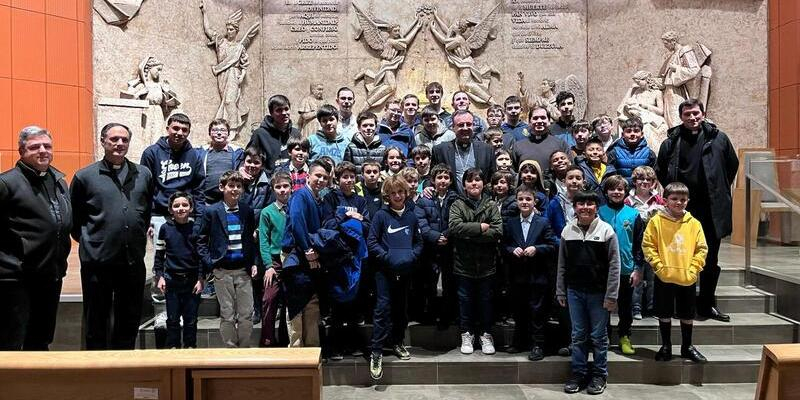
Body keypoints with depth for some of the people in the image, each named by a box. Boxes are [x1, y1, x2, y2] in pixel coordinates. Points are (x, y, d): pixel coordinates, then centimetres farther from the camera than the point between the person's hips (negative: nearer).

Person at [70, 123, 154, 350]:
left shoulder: (143, 175, 8)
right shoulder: (85, 176, 0)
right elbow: (73, 218, 5)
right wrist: (88, 241, 4)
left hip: (134, 261, 3)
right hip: (97, 261, -3)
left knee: (130, 322, 13)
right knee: (96, 322, 9)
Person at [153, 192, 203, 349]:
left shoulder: (197, 228, -1)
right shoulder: (165, 228, 1)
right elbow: (159, 254, 7)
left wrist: (201, 279, -4)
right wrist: (159, 276, 1)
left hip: (192, 280, -1)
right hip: (171, 280, 1)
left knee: (191, 319, 7)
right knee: (172, 319, 8)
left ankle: (190, 347, 19)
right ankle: (173, 347, 21)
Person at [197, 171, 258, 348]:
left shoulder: (247, 211, 6)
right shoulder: (211, 212, -2)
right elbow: (201, 241, 2)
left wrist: (253, 263, 6)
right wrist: (209, 264, -7)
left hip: (243, 269, 2)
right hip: (222, 271, -2)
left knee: (246, 315, 4)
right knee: (227, 315, 5)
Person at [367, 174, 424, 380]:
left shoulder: (412, 216, 6)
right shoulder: (381, 215, -4)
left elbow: (419, 242, 12)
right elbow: (371, 241, -7)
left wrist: (412, 256, -6)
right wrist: (387, 257, -16)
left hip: (405, 270, 4)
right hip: (384, 270, -4)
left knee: (401, 307, 14)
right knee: (383, 308, -8)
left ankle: (397, 342, 30)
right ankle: (376, 352, -2)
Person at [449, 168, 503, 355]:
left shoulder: (491, 205, 0)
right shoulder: (457, 205, -1)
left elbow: (498, 231, -12)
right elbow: (454, 227, -18)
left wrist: (468, 234, -16)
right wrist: (480, 227, -17)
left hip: (486, 263, 1)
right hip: (464, 263, 0)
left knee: (485, 299, 13)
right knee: (465, 300, 12)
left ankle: (485, 334, 28)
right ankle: (467, 334, 27)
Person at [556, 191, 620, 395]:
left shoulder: (606, 230, -6)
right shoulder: (567, 231, 3)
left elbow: (614, 266, -7)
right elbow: (562, 265, 7)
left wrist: (611, 295, -10)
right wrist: (560, 292, 6)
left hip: (598, 292, -3)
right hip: (574, 291, 3)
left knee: (599, 336, 8)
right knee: (578, 335, 11)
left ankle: (599, 374, 22)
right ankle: (578, 373, 22)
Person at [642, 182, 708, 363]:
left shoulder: (694, 223, 2)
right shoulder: (656, 221, -4)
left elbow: (702, 249, 4)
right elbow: (647, 245, -4)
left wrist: (693, 269, -6)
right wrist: (659, 266, -11)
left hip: (688, 278, 2)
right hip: (664, 278, -2)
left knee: (687, 315, 13)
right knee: (664, 314, 9)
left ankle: (687, 346, 30)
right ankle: (666, 346, 24)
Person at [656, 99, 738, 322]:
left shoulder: (718, 138, 1)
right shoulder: (671, 142, -1)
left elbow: (733, 165, 15)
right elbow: (660, 171, 11)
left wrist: (719, 190, 13)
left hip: (712, 209, 1)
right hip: (681, 210, -1)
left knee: (711, 261, 10)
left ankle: (707, 305, 24)